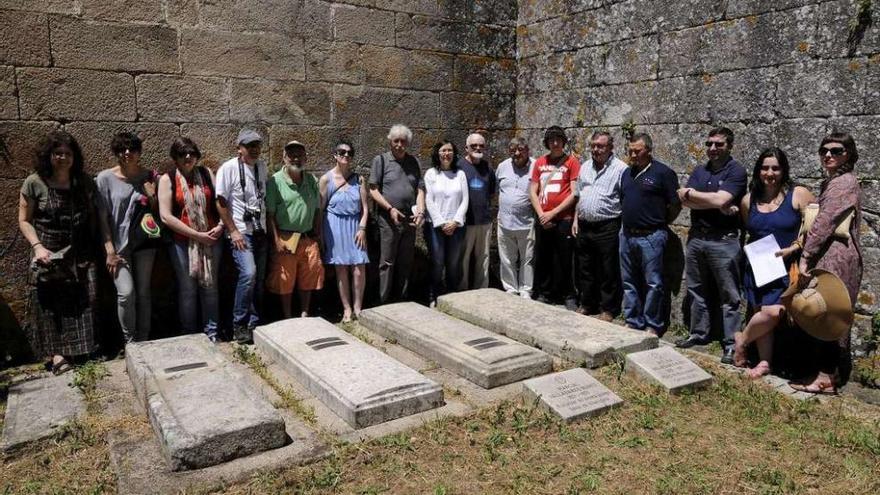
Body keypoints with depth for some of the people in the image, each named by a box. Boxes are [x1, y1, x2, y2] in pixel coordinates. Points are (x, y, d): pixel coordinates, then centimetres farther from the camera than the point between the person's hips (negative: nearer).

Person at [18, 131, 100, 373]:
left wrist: (93, 246, 4)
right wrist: (37, 246, -14)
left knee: (84, 301, 3)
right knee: (50, 303, 2)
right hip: (49, 254, -2)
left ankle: (84, 348, 17)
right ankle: (55, 351, 11)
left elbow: (92, 215, 11)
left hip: (80, 254, 3)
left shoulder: (84, 182, 3)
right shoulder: (34, 183, -6)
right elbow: (24, 220, -1)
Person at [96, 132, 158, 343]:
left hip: (144, 242, 2)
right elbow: (102, 217, -4)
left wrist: (152, 196, -11)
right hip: (118, 244, -2)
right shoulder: (105, 178, -5)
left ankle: (143, 342, 17)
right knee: (126, 293, -12)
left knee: (143, 293, 6)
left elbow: (157, 211, 11)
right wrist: (110, 250, -9)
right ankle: (130, 342, 5)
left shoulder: (149, 176, 2)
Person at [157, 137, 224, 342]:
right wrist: (196, 235, -13)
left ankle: (212, 331, 20)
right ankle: (190, 335, 19)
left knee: (210, 286, 8)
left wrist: (220, 226, -9)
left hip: (212, 239, 2)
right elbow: (166, 216, -9)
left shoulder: (206, 173, 7)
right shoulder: (168, 179, -2)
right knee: (187, 290, 5)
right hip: (182, 242, -2)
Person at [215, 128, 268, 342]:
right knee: (248, 273, -20)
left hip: (261, 232, 6)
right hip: (241, 232, -6)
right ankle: (239, 325, -7)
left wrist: (270, 227, 11)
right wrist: (233, 231, -12)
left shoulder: (262, 167, 9)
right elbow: (221, 202, -8)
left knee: (259, 279, 8)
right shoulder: (228, 168, -8)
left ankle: (254, 324, 20)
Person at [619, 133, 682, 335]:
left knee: (653, 283, -1)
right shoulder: (627, 173, 14)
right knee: (629, 283, 12)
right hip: (627, 235, 7)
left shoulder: (662, 172, -7)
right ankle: (633, 322, 22)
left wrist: (660, 223, 1)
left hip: (651, 237, -7)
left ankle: (653, 326, 9)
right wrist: (625, 223, 13)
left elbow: (676, 204, -5)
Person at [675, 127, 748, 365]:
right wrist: (717, 204, -13)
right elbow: (684, 200, -2)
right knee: (697, 291, 14)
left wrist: (690, 193, -5)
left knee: (729, 296, 1)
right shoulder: (699, 171, 12)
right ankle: (698, 334, 26)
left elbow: (720, 199, -19)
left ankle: (731, 343, 7)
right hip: (696, 238, 6)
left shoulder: (736, 171, -6)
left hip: (724, 240, -6)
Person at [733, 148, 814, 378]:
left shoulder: (798, 195, -4)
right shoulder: (748, 201, 8)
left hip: (786, 268, -4)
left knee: (772, 313, -18)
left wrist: (793, 248, -15)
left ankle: (742, 339, 8)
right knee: (761, 315, 5)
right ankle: (764, 362, 17)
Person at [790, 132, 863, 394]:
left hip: (835, 259, -10)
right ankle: (837, 373, 22)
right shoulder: (832, 182, 18)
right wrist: (803, 250, 12)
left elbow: (824, 222, -18)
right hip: (832, 257, 10)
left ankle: (827, 378, 1)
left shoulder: (843, 183, -12)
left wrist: (805, 257, -18)